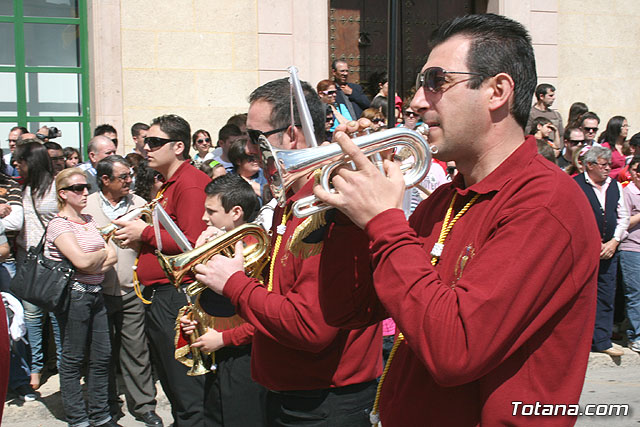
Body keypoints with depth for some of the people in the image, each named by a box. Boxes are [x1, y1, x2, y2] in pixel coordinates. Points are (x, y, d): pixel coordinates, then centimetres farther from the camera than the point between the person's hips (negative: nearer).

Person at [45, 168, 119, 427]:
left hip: (95, 293, 7)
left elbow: (112, 257, 7)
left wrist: (93, 262, -12)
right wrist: (103, 254, -2)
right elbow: (81, 261, -21)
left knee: (102, 357, 10)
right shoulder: (59, 224, -10)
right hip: (74, 295, -7)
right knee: (73, 359, 4)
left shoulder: (88, 220, 13)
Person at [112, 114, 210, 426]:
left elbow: (192, 244, -24)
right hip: (158, 295, 11)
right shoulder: (168, 184, 19)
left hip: (175, 297, -11)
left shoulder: (190, 183, -14)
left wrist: (145, 232, -14)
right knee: (171, 386, 20)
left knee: (187, 393, -3)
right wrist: (137, 238, 11)